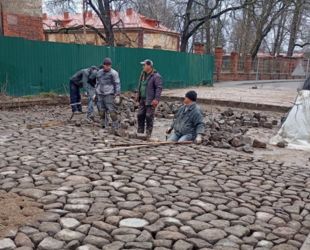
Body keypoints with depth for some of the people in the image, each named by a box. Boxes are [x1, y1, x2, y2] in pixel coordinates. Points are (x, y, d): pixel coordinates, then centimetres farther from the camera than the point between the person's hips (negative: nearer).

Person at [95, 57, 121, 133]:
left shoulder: (113, 73, -3)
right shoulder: (99, 72, 15)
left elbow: (117, 84, -6)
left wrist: (117, 95, -13)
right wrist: (95, 93, 22)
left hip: (109, 94, -6)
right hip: (100, 95, 6)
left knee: (112, 111, -11)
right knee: (101, 112, 6)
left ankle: (115, 128, -8)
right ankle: (103, 127, 18)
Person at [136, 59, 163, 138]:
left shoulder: (156, 76, -13)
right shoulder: (143, 74, 13)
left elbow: (159, 88, -17)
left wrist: (156, 99, -22)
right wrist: (138, 96, 19)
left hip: (150, 101, -8)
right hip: (142, 100, 8)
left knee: (149, 117, -3)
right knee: (140, 115, 10)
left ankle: (148, 134, 6)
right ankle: (140, 132, 21)